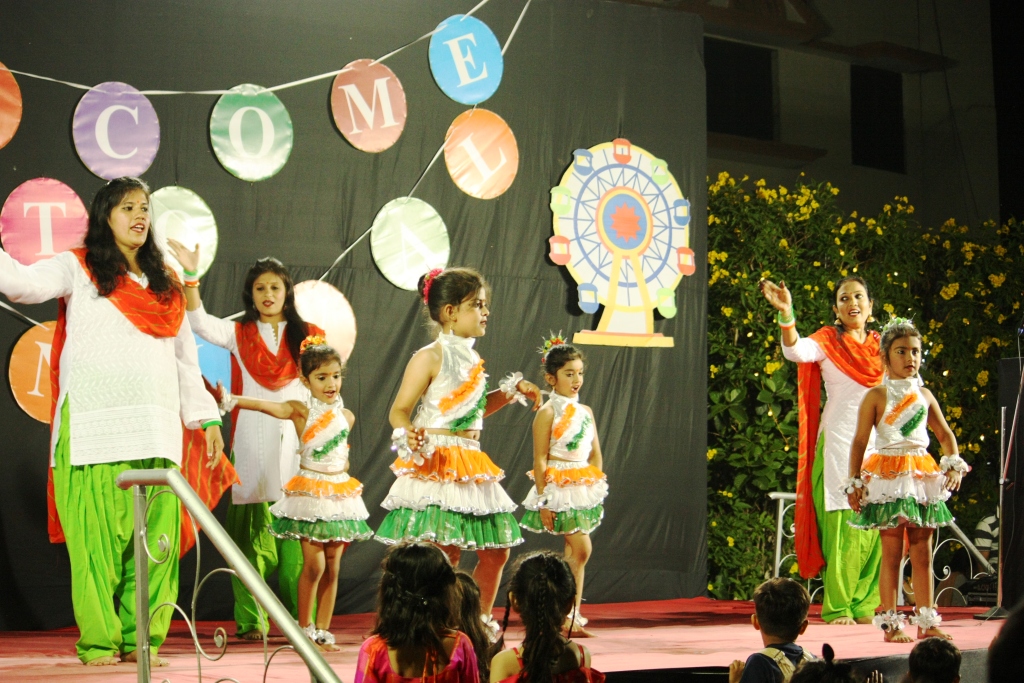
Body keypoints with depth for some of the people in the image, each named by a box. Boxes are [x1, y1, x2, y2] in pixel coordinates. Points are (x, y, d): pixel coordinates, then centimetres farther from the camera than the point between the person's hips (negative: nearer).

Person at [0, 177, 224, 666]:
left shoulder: (165, 285, 22)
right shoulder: (78, 268, 8)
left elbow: (186, 358, 22)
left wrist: (207, 417, 16)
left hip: (155, 428, 4)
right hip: (93, 425, -4)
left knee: (156, 535, -2)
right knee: (96, 534, -8)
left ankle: (142, 638, 4)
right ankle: (98, 641, -3)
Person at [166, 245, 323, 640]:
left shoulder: (308, 337, 12)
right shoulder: (238, 334, 10)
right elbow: (199, 323, -7)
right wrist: (191, 276, -18)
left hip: (295, 442, 0)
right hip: (252, 445, 0)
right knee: (253, 530, -3)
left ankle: (302, 619, 0)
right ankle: (250, 621, 0)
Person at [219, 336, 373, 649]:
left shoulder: (346, 416, 8)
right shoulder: (301, 411, -7)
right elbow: (264, 405, -23)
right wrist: (230, 400, -36)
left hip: (341, 491, 5)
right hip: (310, 492, -5)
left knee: (333, 567, 5)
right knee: (314, 565, -8)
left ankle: (322, 631, 12)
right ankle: (304, 630, 4)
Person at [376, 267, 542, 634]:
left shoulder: (471, 358, 14)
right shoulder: (430, 357, -10)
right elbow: (399, 411, -12)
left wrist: (512, 391, 22)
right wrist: (408, 434, -32)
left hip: (472, 463, 8)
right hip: (436, 464, -8)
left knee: (496, 551, 11)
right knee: (445, 555, -11)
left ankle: (480, 623, 26)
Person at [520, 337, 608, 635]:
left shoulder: (586, 412, 10)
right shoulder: (547, 413, -9)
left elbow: (596, 455, 15)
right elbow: (540, 460, -12)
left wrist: (596, 486, 5)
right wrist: (544, 501, -15)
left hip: (584, 488, 7)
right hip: (559, 488, -7)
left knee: (574, 552, 9)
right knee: (582, 548, -10)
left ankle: (570, 615, 16)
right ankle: (567, 615, 1)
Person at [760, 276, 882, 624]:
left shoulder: (880, 345, 14)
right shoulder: (827, 342, 0)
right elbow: (795, 351, -20)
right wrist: (786, 313, -37)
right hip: (839, 442, -4)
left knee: (874, 525, 1)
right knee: (842, 525, -7)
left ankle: (863, 604, 10)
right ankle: (837, 607, -1)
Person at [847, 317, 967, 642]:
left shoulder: (924, 395, 11)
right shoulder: (876, 396, -4)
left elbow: (945, 434, 17)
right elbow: (859, 441, -5)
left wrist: (954, 464, 0)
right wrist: (853, 483, -9)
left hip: (923, 474, 5)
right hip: (889, 475, -5)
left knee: (923, 553, 7)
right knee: (891, 553, -2)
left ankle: (927, 621, 13)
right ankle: (890, 623, 4)